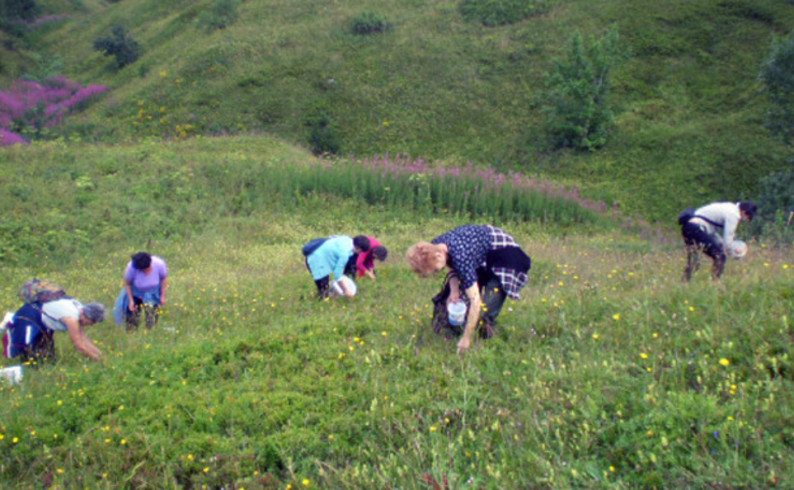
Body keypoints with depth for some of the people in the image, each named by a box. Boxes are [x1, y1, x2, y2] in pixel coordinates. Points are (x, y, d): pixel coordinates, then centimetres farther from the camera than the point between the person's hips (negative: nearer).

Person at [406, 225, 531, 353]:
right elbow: (453, 267, 2)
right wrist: (454, 290, -19)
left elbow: (475, 300, -38)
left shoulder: (460, 256, -41)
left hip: (502, 252, -8)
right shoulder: (434, 247, -18)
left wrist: (466, 339, -33)